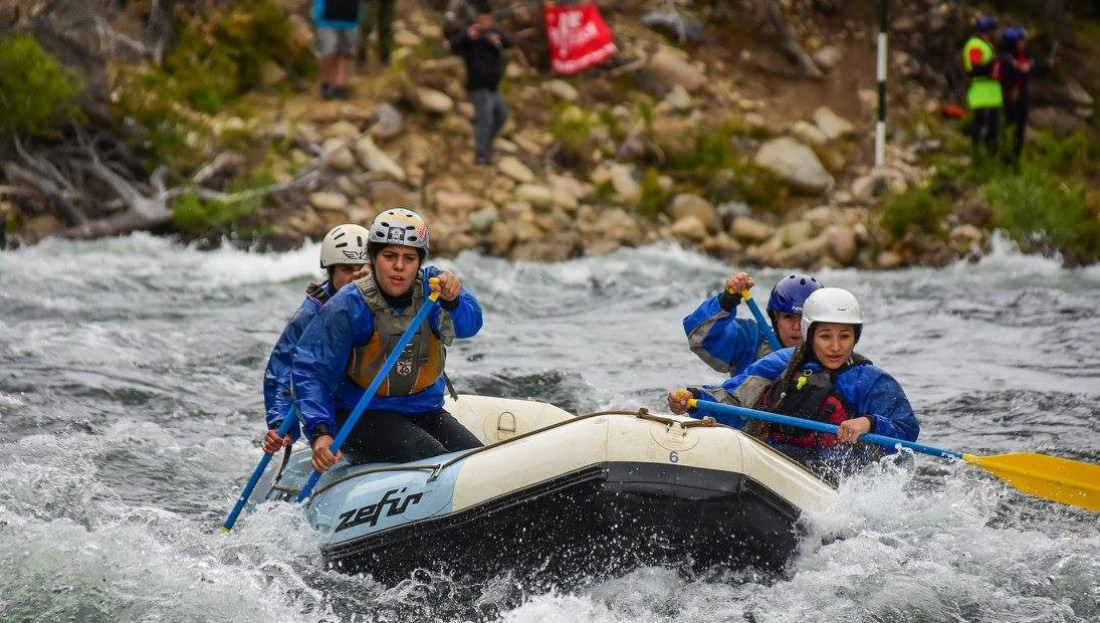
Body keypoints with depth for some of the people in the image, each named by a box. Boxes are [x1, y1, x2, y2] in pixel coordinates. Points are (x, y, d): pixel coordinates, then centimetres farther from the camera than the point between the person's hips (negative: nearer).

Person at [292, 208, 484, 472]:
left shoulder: (430, 286, -5)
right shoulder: (348, 306, -16)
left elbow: (470, 324, -21)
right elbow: (310, 370, -16)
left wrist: (453, 300, -45)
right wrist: (319, 432, -30)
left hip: (424, 411, 5)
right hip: (361, 417, -5)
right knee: (434, 459, -27)